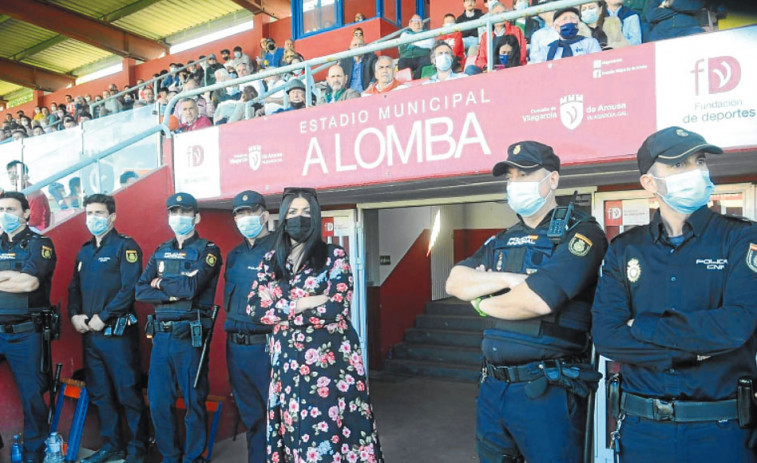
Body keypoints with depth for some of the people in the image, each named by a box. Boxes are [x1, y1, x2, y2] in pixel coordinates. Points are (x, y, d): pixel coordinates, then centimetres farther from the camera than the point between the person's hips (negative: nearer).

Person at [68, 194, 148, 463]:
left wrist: (103, 317, -17)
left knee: (128, 393, -1)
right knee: (100, 394, 14)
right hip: (89, 333, 8)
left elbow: (130, 288, -16)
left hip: (117, 332, -7)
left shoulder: (125, 246, -7)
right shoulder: (84, 252, 17)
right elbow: (74, 288, 19)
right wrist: (74, 315, 1)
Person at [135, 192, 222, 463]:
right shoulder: (161, 252, 14)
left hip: (190, 336, -5)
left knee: (194, 402, 5)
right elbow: (141, 291, 3)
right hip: (161, 335, 5)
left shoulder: (207, 250, -3)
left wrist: (161, 283, -2)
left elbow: (191, 286, -18)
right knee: (158, 402, 10)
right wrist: (174, 293, -12)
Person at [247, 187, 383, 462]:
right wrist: (300, 303, -11)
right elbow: (254, 309, -1)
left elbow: (335, 309, -14)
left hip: (329, 359, -3)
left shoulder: (334, 256, -3)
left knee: (329, 430, 0)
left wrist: (281, 312, -8)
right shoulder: (271, 261, 9)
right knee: (294, 429, 10)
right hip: (287, 361, 4)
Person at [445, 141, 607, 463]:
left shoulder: (580, 233, -9)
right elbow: (455, 282, 1)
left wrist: (483, 303, -5)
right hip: (493, 385, 7)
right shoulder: (501, 242, 13)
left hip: (548, 390, -6)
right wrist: (508, 279, -14)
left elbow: (538, 300, -22)